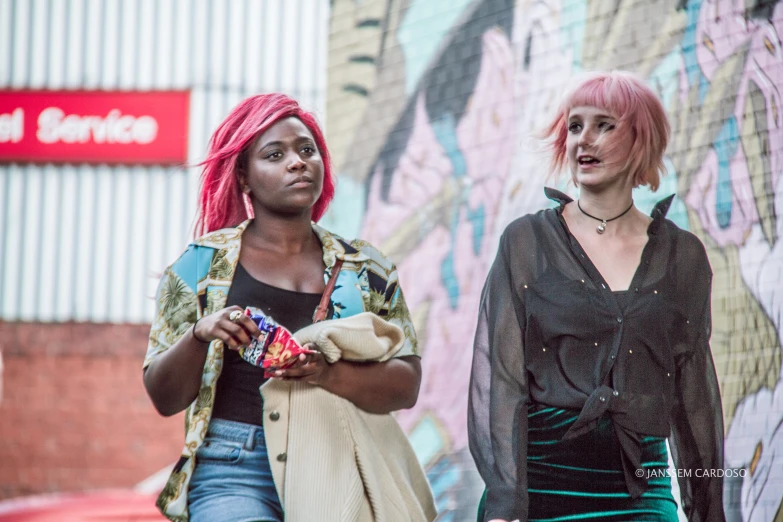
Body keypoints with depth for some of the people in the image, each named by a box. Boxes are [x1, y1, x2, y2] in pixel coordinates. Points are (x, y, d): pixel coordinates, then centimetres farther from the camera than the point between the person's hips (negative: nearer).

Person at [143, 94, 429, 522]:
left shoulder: (365, 269, 14)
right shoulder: (203, 263, 9)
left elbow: (406, 386, 4)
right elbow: (163, 398, 7)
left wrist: (330, 375, -14)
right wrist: (199, 336, -13)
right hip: (234, 474, -2)